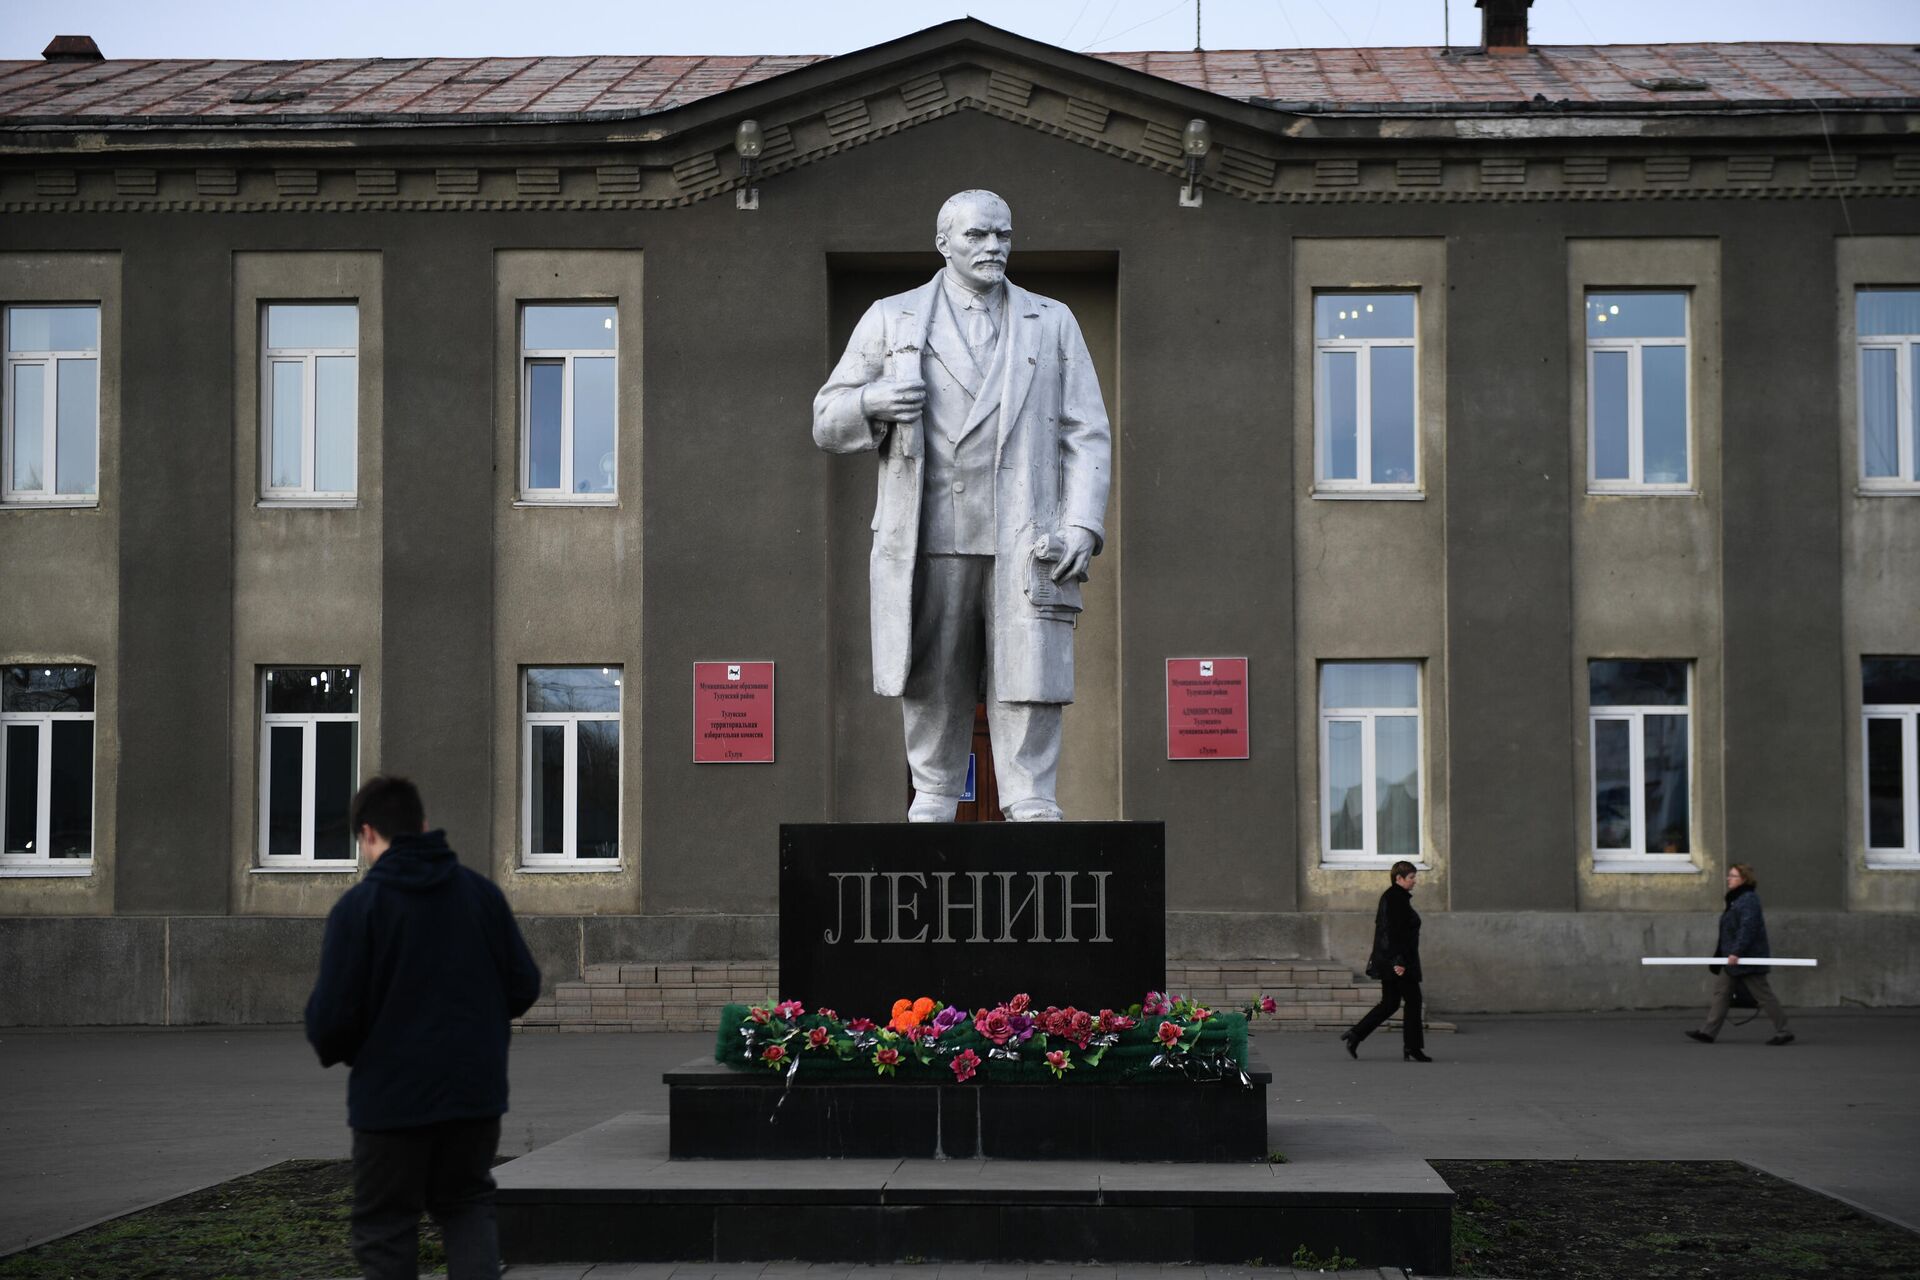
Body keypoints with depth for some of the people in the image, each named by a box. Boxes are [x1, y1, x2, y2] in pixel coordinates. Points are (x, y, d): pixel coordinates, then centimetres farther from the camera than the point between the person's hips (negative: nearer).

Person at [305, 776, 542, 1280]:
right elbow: (524, 985, 4)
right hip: (477, 1088, 4)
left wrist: (332, 1049, 8)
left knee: (385, 1226, 7)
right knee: (467, 1204, 19)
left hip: (392, 1096, -4)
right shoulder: (481, 892, 3)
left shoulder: (358, 906, -11)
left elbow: (331, 1015, -14)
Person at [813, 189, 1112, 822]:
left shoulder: (1052, 323, 13)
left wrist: (1082, 527, -5)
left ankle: (1031, 809, -1)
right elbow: (829, 425, 10)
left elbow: (1087, 435, 8)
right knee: (931, 685, 4)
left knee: (1028, 678, -7)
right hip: (927, 543, 0)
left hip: (1024, 543, 0)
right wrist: (871, 401, -13)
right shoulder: (890, 320, 10)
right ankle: (932, 801, 18)